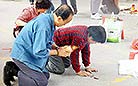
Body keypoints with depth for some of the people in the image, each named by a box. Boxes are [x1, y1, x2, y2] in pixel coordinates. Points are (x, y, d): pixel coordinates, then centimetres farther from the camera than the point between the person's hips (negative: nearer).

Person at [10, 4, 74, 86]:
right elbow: (39, 52, -29)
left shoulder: (47, 18, -1)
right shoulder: (43, 26, -31)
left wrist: (59, 48, -1)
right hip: (23, 54, -10)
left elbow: (48, 41, 15)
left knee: (46, 75, 14)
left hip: (30, 52, 10)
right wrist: (57, 52, -16)